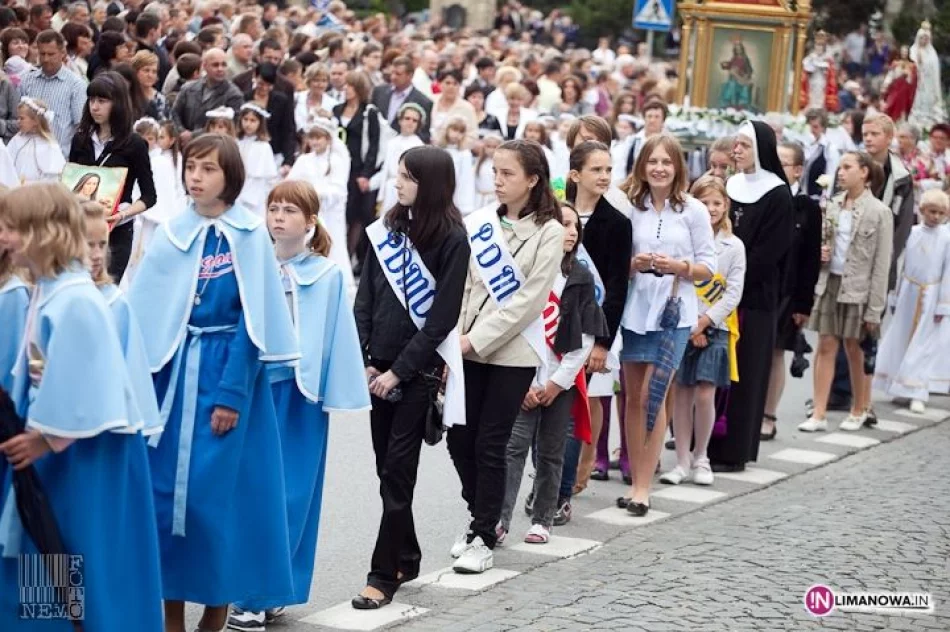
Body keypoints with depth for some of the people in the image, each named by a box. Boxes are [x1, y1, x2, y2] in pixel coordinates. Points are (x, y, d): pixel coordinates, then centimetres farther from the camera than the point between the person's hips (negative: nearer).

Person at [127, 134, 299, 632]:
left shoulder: (250, 236, -5)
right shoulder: (172, 234, 6)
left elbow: (253, 320, -8)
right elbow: (146, 311, 6)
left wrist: (232, 393, -13)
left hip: (226, 370, -4)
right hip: (172, 371, 4)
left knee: (213, 492, -4)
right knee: (165, 488, 2)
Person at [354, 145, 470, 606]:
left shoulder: (452, 239, -9)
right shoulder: (387, 228, 7)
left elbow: (442, 316, -11)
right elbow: (365, 300, 8)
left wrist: (399, 371, -13)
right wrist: (366, 360, -1)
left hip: (420, 368, -5)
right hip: (380, 365, 5)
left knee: (397, 472, -5)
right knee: (387, 467, 10)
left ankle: (384, 575, -1)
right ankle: (407, 558, 23)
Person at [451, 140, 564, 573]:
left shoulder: (548, 232, -5)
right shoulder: (477, 223, 5)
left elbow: (529, 300, -11)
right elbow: (461, 285, 3)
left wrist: (477, 339, -15)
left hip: (512, 352, -4)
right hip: (468, 348, 4)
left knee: (489, 445, -2)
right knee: (459, 439, 6)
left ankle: (483, 537, 9)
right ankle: (482, 518, 27)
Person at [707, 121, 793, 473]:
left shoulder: (778, 196, -7)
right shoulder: (730, 187, 11)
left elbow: (767, 254, -12)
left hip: (754, 298, -6)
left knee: (741, 372, -2)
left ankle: (732, 450, 3)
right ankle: (703, 443, 11)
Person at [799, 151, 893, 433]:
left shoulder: (879, 212, -9)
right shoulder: (833, 205, 5)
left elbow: (881, 264, -8)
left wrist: (875, 309, -11)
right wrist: (820, 252, -5)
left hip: (858, 288, -4)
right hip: (829, 282, 4)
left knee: (856, 351, 8)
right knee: (825, 347, 3)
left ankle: (859, 411, 24)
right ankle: (819, 414, 4)